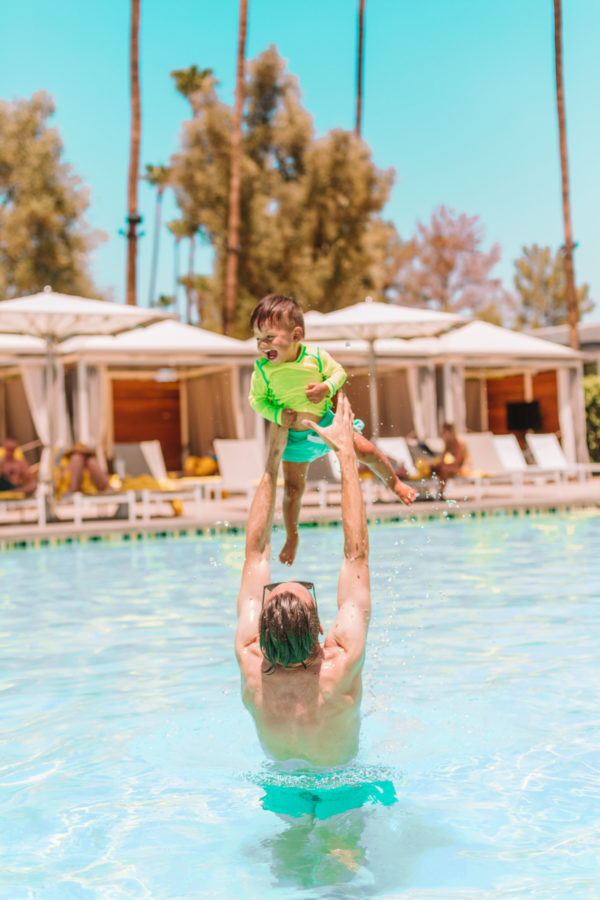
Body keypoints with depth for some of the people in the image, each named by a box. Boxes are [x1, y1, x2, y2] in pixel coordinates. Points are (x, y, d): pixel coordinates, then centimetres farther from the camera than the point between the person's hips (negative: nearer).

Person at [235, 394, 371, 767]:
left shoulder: (250, 663, -32)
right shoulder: (341, 668, -38)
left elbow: (256, 551, -21)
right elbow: (357, 552, -31)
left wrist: (274, 455, -18)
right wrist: (346, 451, -25)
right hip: (343, 774, -2)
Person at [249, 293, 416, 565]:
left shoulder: (316, 356, -19)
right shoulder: (262, 369, -18)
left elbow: (339, 372, -2)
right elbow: (257, 400, -7)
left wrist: (326, 387, -23)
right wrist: (279, 415, -23)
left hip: (326, 421, 0)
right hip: (295, 435, 0)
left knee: (366, 451, -4)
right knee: (293, 487, 4)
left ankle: (395, 484, 26)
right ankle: (291, 537, 27)